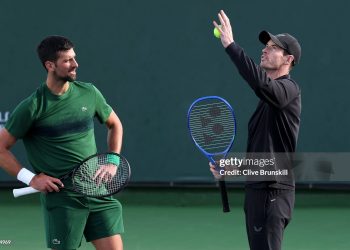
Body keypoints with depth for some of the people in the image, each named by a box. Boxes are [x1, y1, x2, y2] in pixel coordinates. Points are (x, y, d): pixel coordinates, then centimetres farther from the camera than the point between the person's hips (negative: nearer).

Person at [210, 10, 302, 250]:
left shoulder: (289, 89, -10)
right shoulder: (267, 96, 20)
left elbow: (261, 83, -34)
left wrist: (231, 45, -32)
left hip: (273, 192, -10)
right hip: (257, 189, 10)